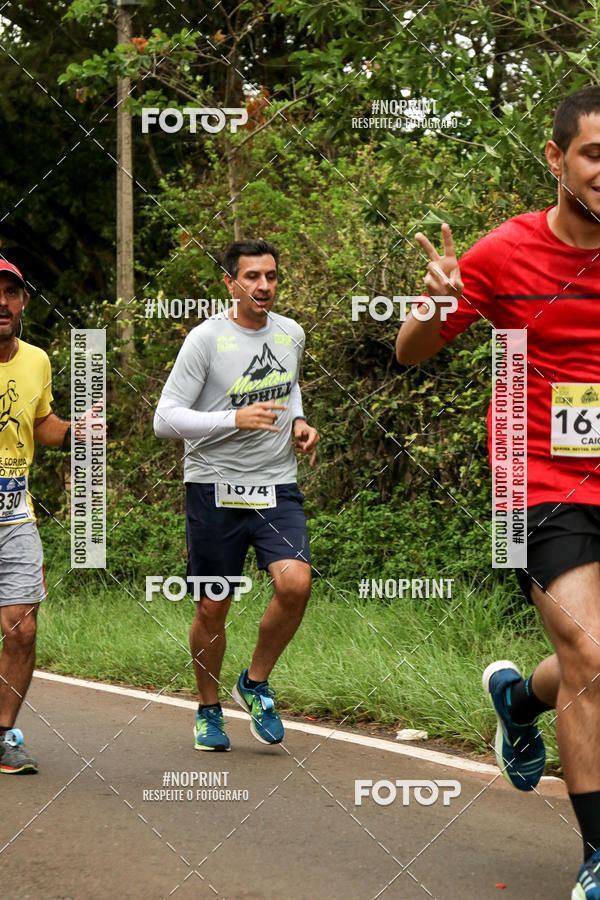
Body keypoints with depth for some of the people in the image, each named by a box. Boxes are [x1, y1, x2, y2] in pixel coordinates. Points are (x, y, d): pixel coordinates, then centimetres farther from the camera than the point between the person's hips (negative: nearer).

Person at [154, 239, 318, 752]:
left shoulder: (292, 334, 7)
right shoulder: (206, 339, -9)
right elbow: (165, 419, -13)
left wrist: (298, 422, 9)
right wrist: (235, 419, -23)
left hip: (277, 486, 3)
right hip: (215, 486, -3)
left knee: (295, 583, -18)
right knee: (212, 608, 2)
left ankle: (256, 683, 5)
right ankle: (209, 710, 25)